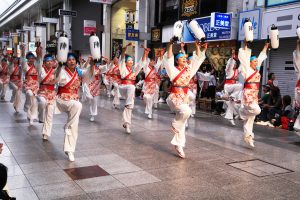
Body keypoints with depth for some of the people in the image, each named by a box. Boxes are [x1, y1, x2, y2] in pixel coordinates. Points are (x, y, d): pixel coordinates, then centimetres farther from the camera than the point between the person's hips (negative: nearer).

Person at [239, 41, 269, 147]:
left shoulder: (257, 69, 14)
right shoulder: (247, 69, -3)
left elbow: (261, 57, 26)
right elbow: (244, 58, -7)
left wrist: (265, 47, 30)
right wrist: (245, 46, -7)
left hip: (255, 95, 7)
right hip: (248, 94, -7)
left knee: (251, 117, 7)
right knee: (256, 110, -26)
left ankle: (247, 136, 12)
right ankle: (243, 112, 3)